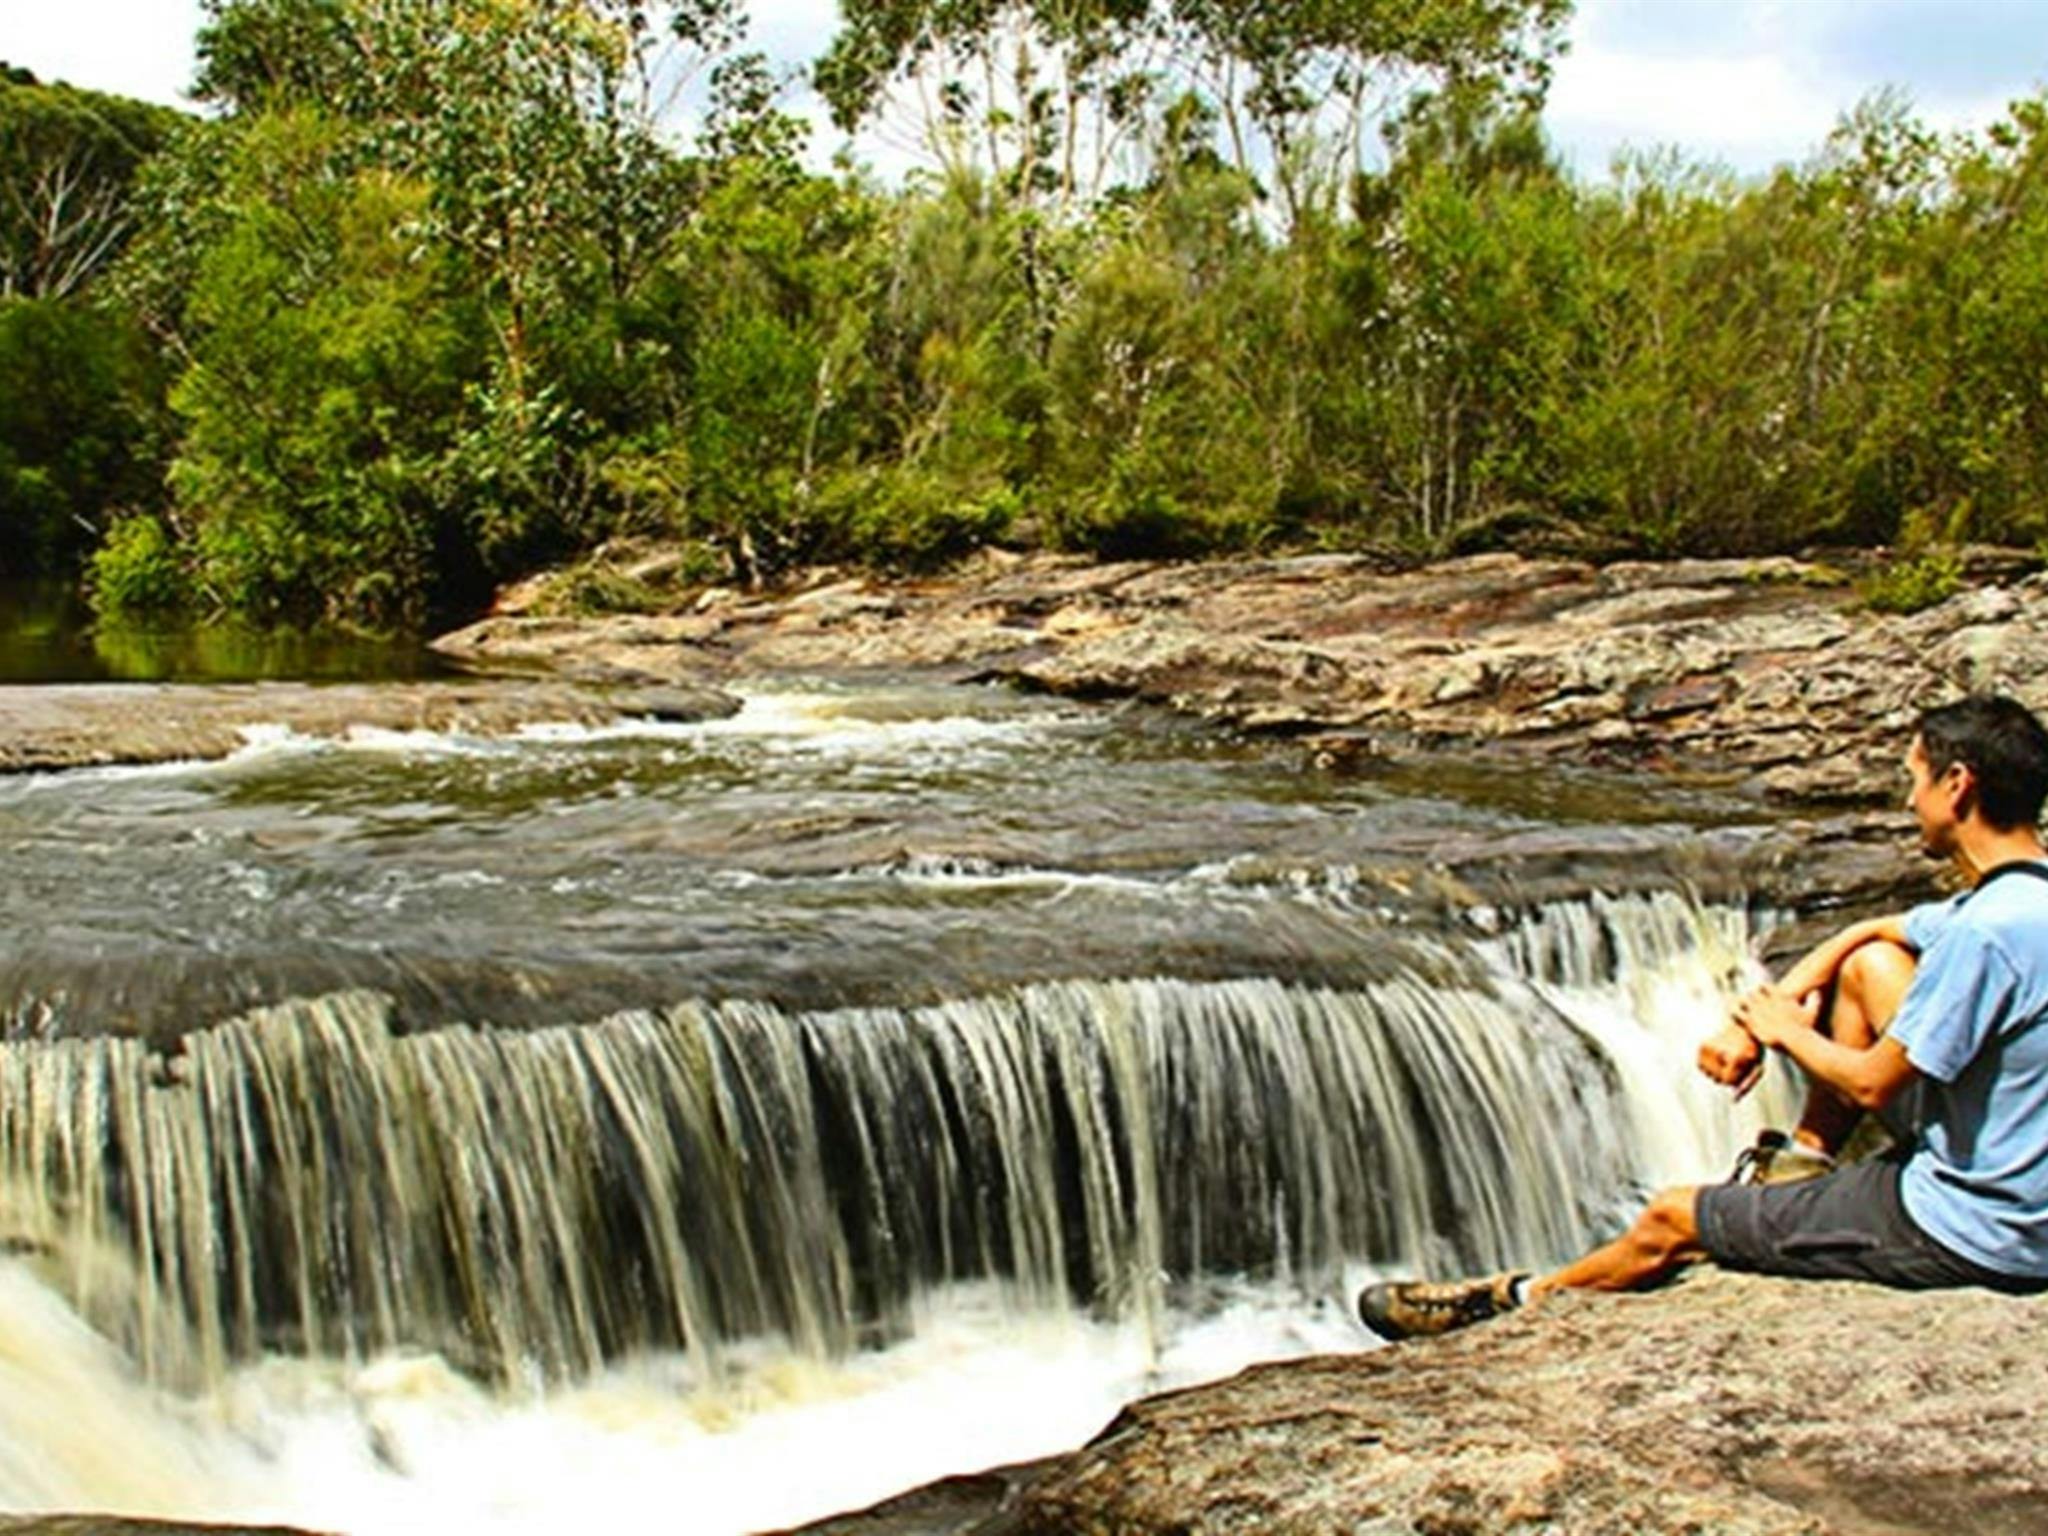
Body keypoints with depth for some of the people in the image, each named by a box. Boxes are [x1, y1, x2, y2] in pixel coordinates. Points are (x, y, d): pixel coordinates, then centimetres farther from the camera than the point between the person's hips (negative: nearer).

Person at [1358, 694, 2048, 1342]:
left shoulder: (1986, 932, -26)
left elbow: (1874, 1083, -20)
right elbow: (1872, 931, 15)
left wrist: (1785, 1030, 0)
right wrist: (1755, 1020, 4)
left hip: (1966, 1237, -9)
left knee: (1671, 1220, 5)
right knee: (1868, 963, 15)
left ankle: (1518, 1299, 29)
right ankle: (1807, 1158, 24)